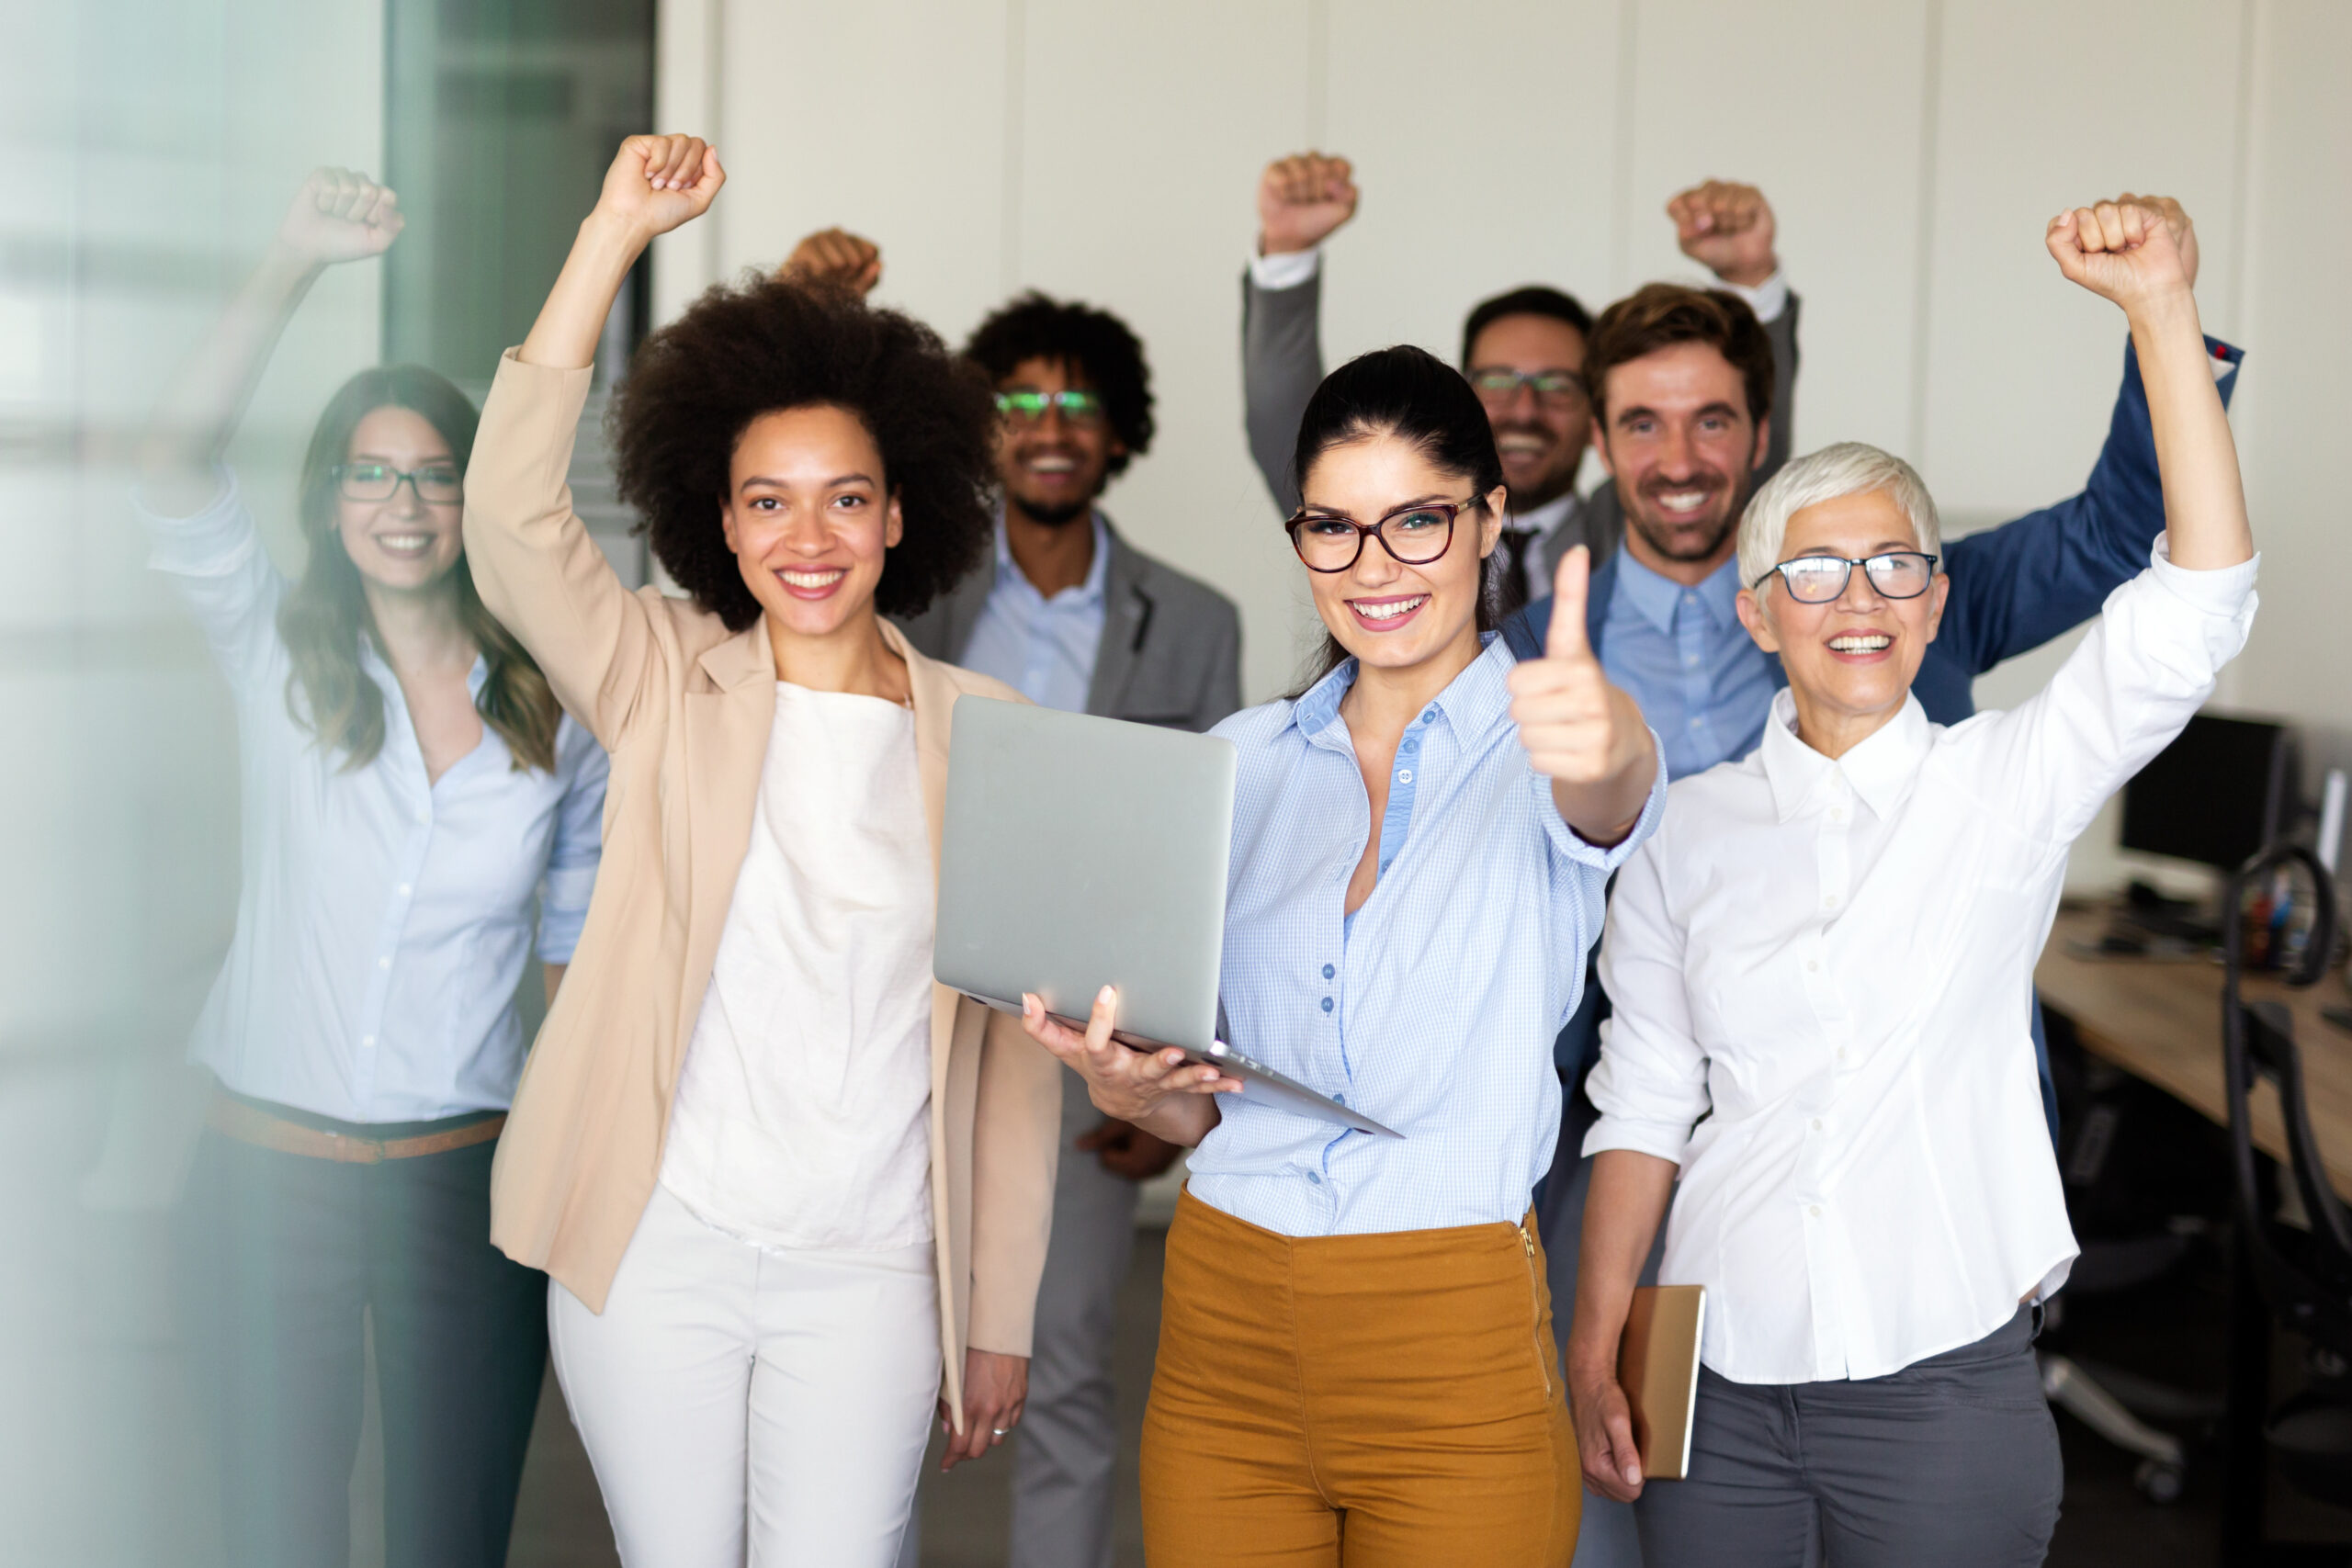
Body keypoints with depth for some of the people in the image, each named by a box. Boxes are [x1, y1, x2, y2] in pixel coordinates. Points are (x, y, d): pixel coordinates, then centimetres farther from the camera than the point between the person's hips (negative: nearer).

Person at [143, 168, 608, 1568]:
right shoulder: (282, 655, 0)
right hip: (268, 1173, 0)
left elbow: (586, 955, 7)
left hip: (468, 1182, 0)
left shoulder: (555, 709, 2)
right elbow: (178, 464, -16)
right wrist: (295, 265, -28)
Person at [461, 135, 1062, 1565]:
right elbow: (513, 519, -16)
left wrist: (1002, 1317, 3)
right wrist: (616, 232, -20)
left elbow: (1017, 1044, 4)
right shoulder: (665, 684, 1)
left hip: (870, 1270, 0)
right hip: (655, 1245, 0)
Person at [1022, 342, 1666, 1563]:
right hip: (1223, 1325, 4)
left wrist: (1609, 745, -54)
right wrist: (1132, 1089, -9)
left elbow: (1606, 806, -30)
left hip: (1458, 1353, -3)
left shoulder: (1535, 750, -4)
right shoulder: (1239, 761, 9)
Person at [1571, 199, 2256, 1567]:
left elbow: (2198, 604, -14)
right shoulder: (1690, 828, 5)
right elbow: (1644, 1107, 7)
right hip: (1718, 1379, 2)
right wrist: (1596, 1351, 1)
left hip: (1944, 1386, -1)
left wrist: (2163, 310, -21)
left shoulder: (2008, 784, 0)